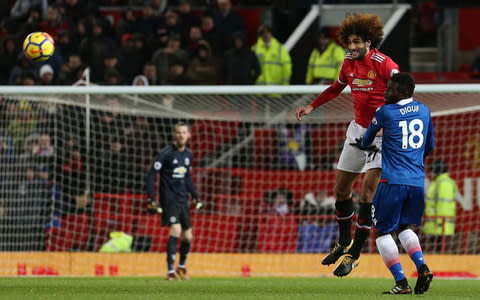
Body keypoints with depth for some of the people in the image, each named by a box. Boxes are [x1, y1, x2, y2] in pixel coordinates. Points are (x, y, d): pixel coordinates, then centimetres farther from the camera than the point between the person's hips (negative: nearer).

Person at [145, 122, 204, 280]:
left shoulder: (188, 154, 9)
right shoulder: (166, 153, -10)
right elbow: (151, 175, -10)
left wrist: (195, 196, 18)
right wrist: (151, 200, -16)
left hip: (182, 201, 6)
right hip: (169, 200, -6)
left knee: (187, 237, 10)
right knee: (175, 230, -21)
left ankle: (181, 266, 35)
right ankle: (170, 271, -17)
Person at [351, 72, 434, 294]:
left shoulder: (385, 112, -2)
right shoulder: (424, 111, 13)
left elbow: (367, 138, 18)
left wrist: (364, 145, 42)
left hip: (393, 182, -5)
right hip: (417, 182, 5)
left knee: (383, 231, 4)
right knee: (404, 227, 19)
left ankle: (401, 282, -6)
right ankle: (422, 266, -7)